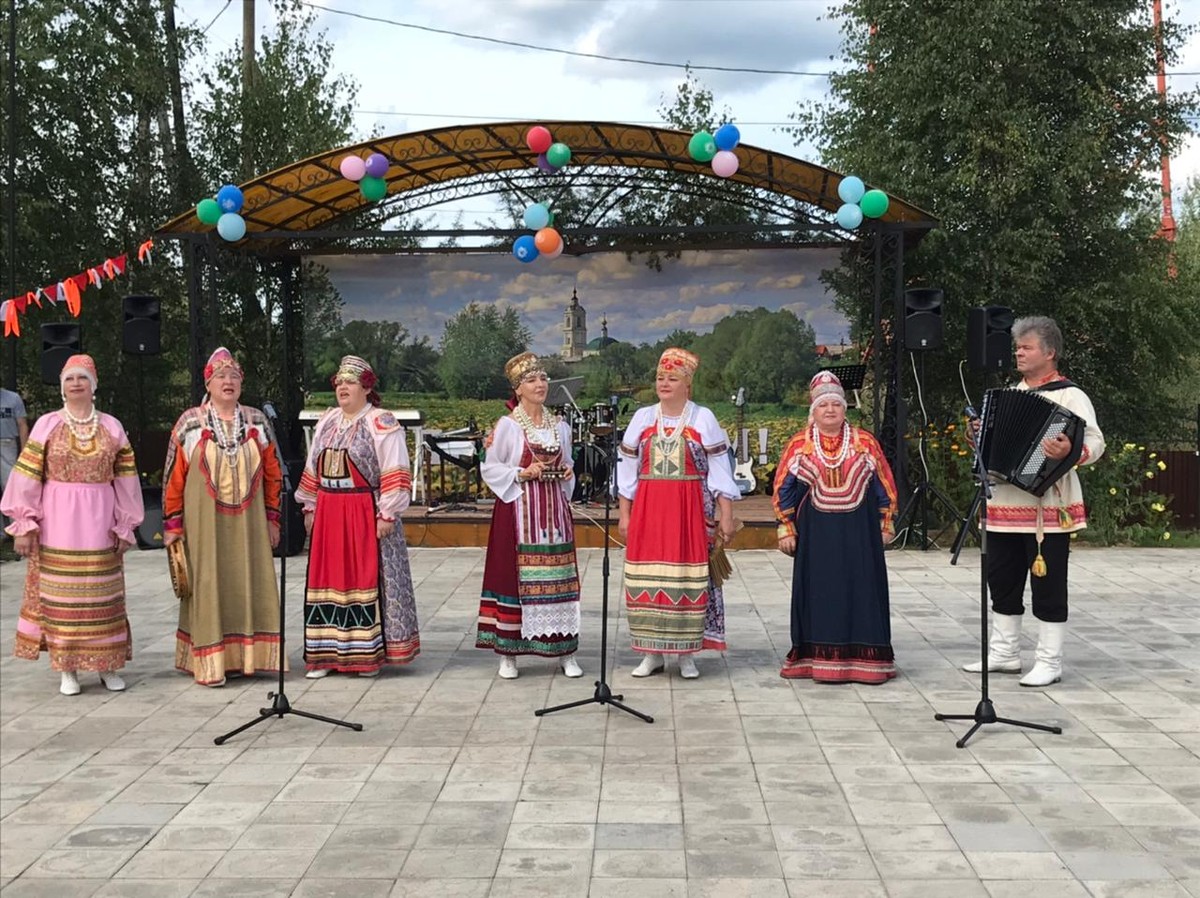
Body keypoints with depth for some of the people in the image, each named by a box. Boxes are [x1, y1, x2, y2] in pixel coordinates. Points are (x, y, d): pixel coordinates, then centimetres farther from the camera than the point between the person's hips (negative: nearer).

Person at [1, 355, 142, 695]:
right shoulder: (47, 425, 2)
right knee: (60, 594, 2)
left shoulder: (111, 427, 7)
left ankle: (107, 665, 14)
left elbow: (125, 480, 7)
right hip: (57, 523, -1)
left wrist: (125, 526, 5)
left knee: (102, 594, 4)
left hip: (100, 524, 1)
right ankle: (68, 669, 10)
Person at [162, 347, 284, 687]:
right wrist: (173, 525, -3)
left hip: (248, 521, 3)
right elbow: (174, 477, 0)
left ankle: (247, 656, 13)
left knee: (250, 584, 3)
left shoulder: (257, 422, 8)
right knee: (208, 587, -1)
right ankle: (209, 663, 5)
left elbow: (273, 474, 11)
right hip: (205, 522, -3)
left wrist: (272, 519, 7)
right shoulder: (190, 423, 0)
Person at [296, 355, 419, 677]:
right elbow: (313, 469, 20)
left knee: (367, 577, -3)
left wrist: (387, 514, -16)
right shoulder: (326, 422, 15)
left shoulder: (381, 423, -7)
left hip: (366, 514, -6)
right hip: (328, 515, 6)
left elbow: (394, 474, -12)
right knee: (329, 578, 7)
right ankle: (328, 653, 15)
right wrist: (310, 507, 16)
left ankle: (369, 653, 6)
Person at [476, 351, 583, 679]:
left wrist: (567, 474, 0)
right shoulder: (507, 425, -3)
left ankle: (565, 651, 11)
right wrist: (521, 473, -13)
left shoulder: (560, 426, 11)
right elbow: (489, 467, -1)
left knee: (558, 576, 4)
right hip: (518, 508, -4)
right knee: (513, 575, -3)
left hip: (553, 508, 4)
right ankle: (507, 652, 7)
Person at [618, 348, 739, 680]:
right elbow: (627, 467, 11)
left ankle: (687, 653, 7)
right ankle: (652, 652, 10)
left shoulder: (703, 418, 3)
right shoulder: (642, 417, 9)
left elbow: (719, 469, 1)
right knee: (648, 577, 1)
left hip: (690, 509, -2)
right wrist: (624, 513, 6)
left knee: (688, 577, -2)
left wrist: (726, 515, -4)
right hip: (648, 508, 2)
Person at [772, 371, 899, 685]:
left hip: (858, 529, 1)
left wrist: (885, 524, 7)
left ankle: (862, 657, 10)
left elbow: (884, 484, 10)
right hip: (816, 532, 0)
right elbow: (783, 488, 6)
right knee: (819, 591, 2)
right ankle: (818, 657, 9)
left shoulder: (865, 442, 5)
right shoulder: (799, 445, 4)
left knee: (860, 588, 2)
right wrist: (785, 528, 2)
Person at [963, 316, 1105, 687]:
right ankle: (1004, 653, 24)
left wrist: (1070, 451, -36)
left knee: (1048, 584, -1)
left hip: (1048, 508, -8)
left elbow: (1095, 441, -17)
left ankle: (1049, 662, 7)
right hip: (1005, 504, 8)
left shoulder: (1070, 396, -7)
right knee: (1002, 580, 12)